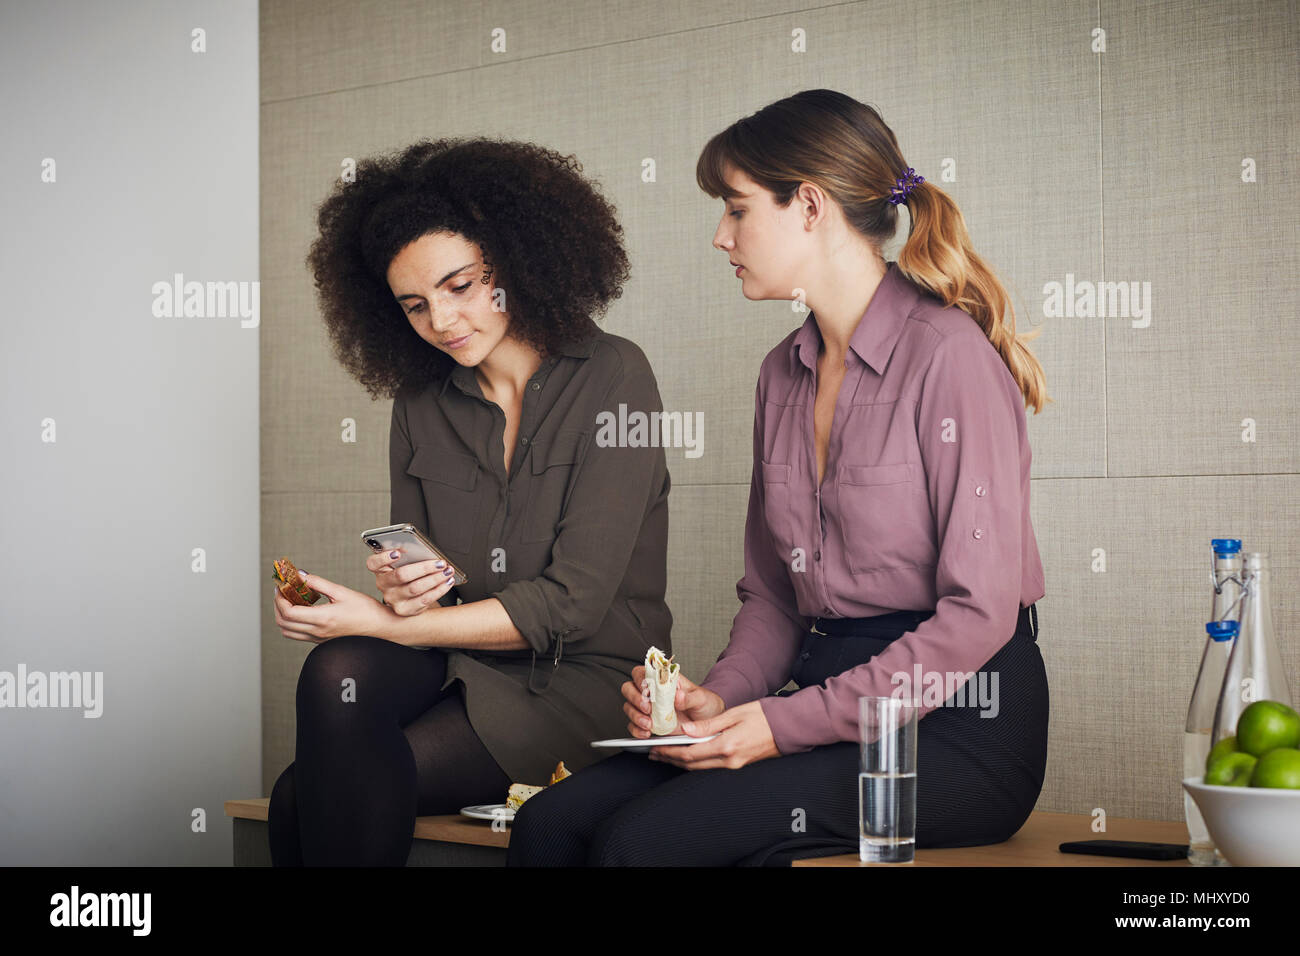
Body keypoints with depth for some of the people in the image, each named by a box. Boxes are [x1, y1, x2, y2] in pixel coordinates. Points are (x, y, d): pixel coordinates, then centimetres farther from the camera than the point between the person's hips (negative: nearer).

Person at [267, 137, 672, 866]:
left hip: (583, 678, -5)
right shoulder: (421, 403, 10)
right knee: (338, 672, -30)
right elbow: (415, 568, 15)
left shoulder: (611, 377, -7)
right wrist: (401, 590, -11)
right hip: (457, 665, 5)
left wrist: (379, 622, -14)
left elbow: (570, 605, -13)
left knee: (308, 798, -23)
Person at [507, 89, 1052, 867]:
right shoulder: (784, 374, 15)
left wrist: (787, 722, -17)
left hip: (956, 723, -7)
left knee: (646, 838, -26)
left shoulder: (948, 352, -10)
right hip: (829, 704, 7)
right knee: (549, 823, -14)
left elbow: (979, 612, -16)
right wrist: (721, 698, -3)